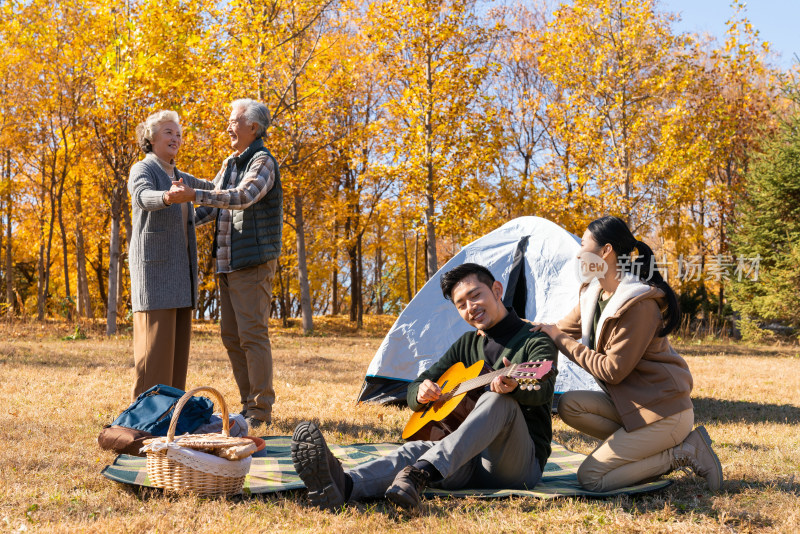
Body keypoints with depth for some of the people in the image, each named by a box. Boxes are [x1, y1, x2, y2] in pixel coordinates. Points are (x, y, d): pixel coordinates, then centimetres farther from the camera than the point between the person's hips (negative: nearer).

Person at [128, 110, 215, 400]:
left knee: (178, 338, 6)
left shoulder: (177, 177, 19)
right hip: (153, 264, -8)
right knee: (155, 338, -10)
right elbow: (144, 196, -30)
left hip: (179, 267, 8)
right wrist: (166, 198, -52)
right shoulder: (142, 170, -6)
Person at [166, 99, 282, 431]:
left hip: (254, 264, -9)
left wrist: (194, 196, -34)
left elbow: (243, 197, -27)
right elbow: (214, 204, 26)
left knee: (252, 335, -9)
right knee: (232, 337, 9)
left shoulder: (263, 162, -10)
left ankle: (261, 412, -3)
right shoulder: (230, 163, 17)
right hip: (227, 264, 9)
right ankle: (249, 405, 17)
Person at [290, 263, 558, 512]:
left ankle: (421, 472, -51)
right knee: (417, 449, -27)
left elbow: (543, 389, -22)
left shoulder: (535, 341, 1)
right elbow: (414, 390, 17)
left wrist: (514, 386, -46)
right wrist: (421, 393, -10)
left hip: (523, 464, -4)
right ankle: (343, 485, -57)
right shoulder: (467, 344, 19)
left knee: (498, 400, -33)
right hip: (470, 462, 4)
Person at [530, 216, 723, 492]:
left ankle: (684, 453, -4)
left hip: (664, 411, -9)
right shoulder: (592, 294, 6)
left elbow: (613, 370, -21)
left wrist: (564, 343, -14)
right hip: (630, 403, 9)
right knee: (570, 404, -12)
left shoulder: (639, 303, -22)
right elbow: (561, 330, 15)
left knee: (590, 478, -11)